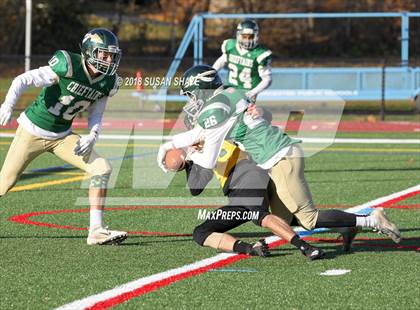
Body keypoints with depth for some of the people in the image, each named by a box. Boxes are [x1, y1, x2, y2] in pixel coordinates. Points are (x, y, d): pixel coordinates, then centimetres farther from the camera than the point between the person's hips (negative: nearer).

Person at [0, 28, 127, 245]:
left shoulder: (107, 83, -4)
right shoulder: (68, 66, -24)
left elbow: (95, 114, 10)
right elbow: (23, 80, -27)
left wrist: (92, 137, -10)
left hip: (62, 136, 6)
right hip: (32, 131, -5)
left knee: (102, 169, -11)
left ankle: (96, 231, -9)